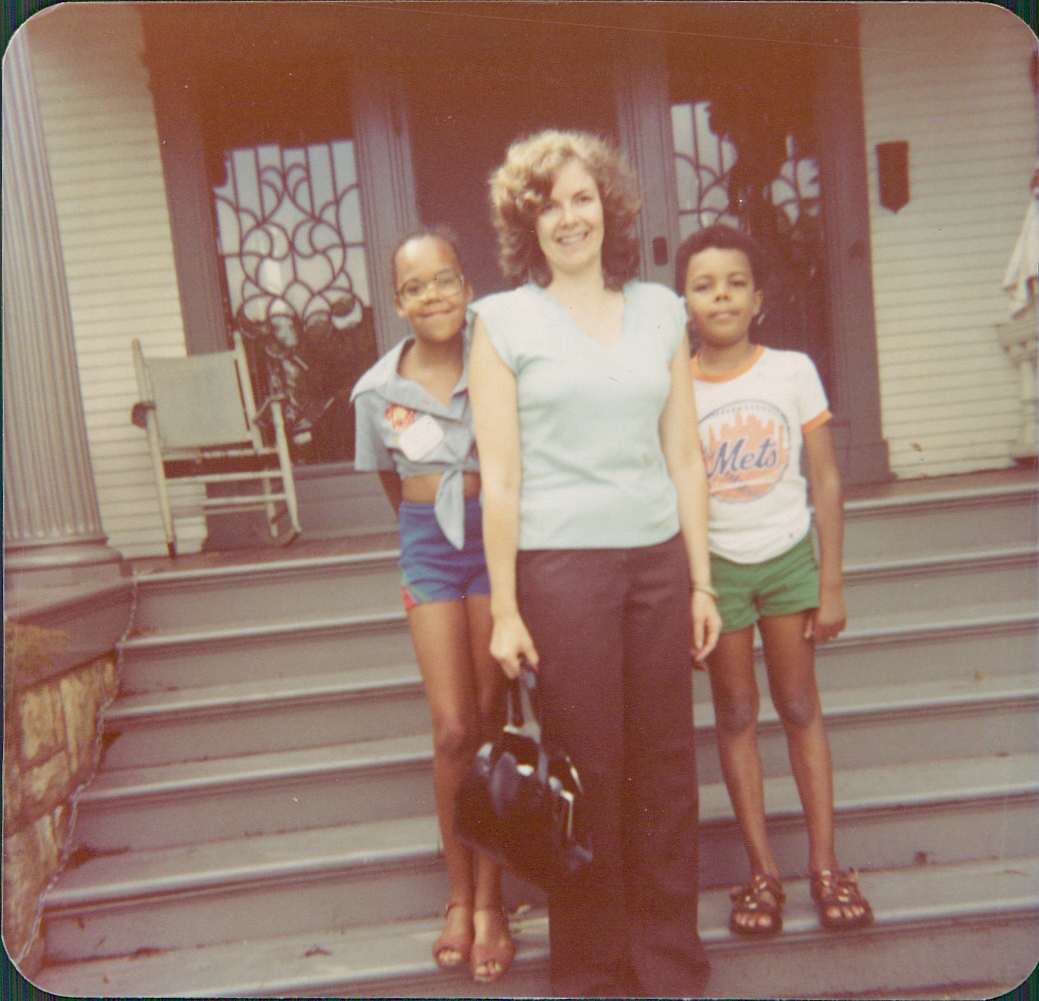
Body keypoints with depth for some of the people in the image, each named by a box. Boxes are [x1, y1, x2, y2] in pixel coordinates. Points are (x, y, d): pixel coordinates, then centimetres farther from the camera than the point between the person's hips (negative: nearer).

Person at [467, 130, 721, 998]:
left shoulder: (660, 310, 10)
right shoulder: (503, 321, 0)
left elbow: (685, 456, 10)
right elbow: (500, 477, -4)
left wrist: (701, 579, 7)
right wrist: (504, 609, -7)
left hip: (658, 559, 4)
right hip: (560, 566, -3)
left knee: (667, 766, 10)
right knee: (587, 772, 6)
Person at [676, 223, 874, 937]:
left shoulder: (793, 371, -5)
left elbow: (826, 480, -2)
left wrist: (831, 584, -4)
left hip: (789, 554, 1)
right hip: (714, 564, 0)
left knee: (800, 705, 7)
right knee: (736, 715, 7)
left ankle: (825, 863, 19)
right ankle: (763, 869, 18)